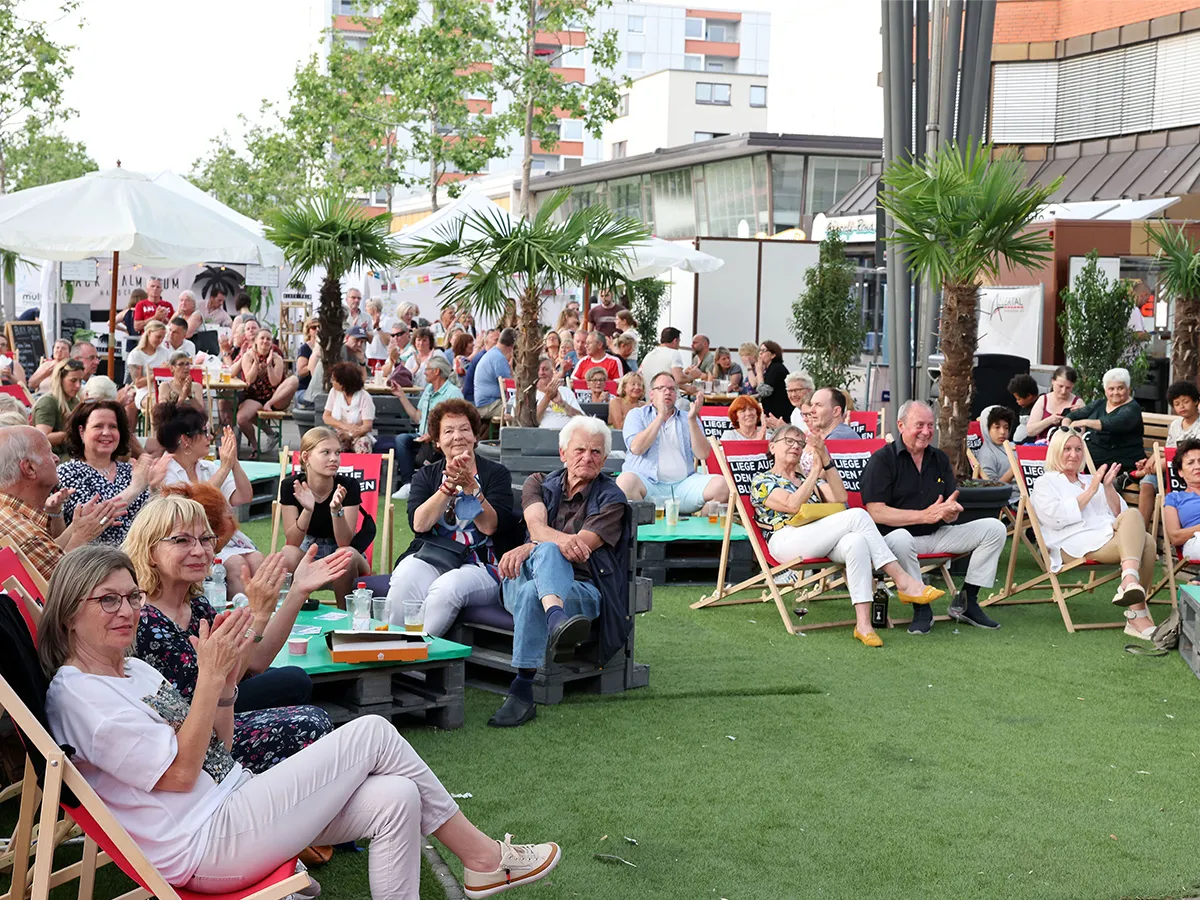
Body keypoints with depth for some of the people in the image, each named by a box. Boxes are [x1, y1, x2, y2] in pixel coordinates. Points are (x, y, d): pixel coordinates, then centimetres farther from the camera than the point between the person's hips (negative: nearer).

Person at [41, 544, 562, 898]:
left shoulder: (135, 670, 18)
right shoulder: (74, 693, -11)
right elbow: (180, 772, -17)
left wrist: (225, 683, 1)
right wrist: (209, 676, -17)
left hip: (236, 798, 9)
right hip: (205, 846, -9)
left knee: (395, 798, -12)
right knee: (372, 733, -11)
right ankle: (483, 858, 2)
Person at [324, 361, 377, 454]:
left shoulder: (364, 397, -10)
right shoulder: (334, 392, 2)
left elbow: (367, 426, -15)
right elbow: (326, 417, 3)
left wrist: (349, 434, -34)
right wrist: (344, 426, -16)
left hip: (360, 435, -3)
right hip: (338, 434, 3)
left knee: (363, 444, -37)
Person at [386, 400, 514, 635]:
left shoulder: (496, 473, 10)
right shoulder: (426, 475, 17)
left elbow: (491, 527, -4)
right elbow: (419, 524, -1)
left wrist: (470, 486, -14)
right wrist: (449, 486, -10)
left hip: (479, 566, -2)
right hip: (427, 557, 2)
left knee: (447, 588, -36)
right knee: (404, 583, -33)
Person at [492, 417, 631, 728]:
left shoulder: (611, 499, 9)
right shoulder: (540, 484, 18)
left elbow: (581, 547, -8)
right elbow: (536, 525, -6)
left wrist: (527, 549, -17)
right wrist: (560, 542, -30)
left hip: (582, 588, -2)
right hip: (522, 581, 2)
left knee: (532, 594, -37)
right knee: (547, 551, -35)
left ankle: (522, 693, -48)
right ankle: (556, 620, -66)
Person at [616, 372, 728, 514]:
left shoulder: (687, 419, 18)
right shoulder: (637, 415, 12)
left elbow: (703, 454, 4)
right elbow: (636, 448, -8)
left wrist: (692, 420, -5)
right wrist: (661, 416, -7)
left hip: (683, 484, 3)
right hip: (647, 481, -3)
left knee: (721, 485, -24)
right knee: (626, 481, -37)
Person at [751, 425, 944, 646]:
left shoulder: (807, 478, 31)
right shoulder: (761, 481, 14)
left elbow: (839, 498, 10)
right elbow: (792, 505, -7)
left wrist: (826, 460, 2)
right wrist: (816, 469, -4)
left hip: (822, 543, 5)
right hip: (787, 540, -5)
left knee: (856, 542, -34)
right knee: (857, 515, -25)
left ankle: (863, 624, -45)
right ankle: (904, 582, -28)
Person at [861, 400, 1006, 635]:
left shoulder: (940, 459, 12)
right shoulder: (882, 459, -7)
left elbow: (951, 514, 10)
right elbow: (876, 512, -17)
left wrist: (951, 510, -17)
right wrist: (924, 516, -23)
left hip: (937, 535, 6)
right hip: (898, 534, -6)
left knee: (994, 528, -6)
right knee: (899, 539, -41)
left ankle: (966, 601, -1)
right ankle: (921, 607, -21)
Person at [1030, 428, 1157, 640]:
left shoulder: (1091, 481, 35)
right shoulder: (1045, 483, 18)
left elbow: (1119, 514, 25)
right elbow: (1055, 517, -4)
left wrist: (1108, 487, 9)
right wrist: (1090, 492, -3)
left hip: (1111, 536, 6)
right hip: (1076, 544, -6)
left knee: (1134, 520, -32)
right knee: (1144, 541, -31)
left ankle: (1129, 581, -47)